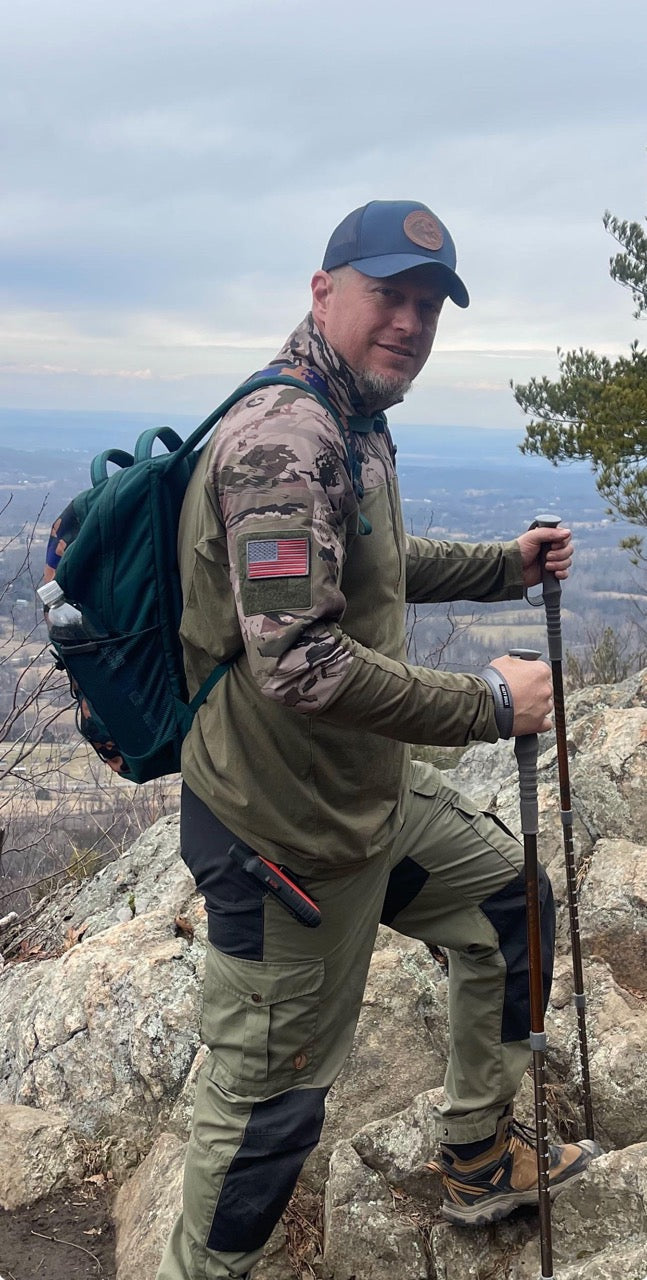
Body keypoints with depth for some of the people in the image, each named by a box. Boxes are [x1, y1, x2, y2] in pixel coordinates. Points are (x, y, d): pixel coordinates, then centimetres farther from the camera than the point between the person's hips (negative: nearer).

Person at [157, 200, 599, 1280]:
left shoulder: (356, 429, 11)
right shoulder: (284, 438, -24)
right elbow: (301, 662, -33)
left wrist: (506, 563, 18)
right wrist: (487, 705, -23)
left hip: (376, 789, 10)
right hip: (288, 832, -10)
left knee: (512, 904, 23)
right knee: (271, 1089, 5)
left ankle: (480, 1162, 40)